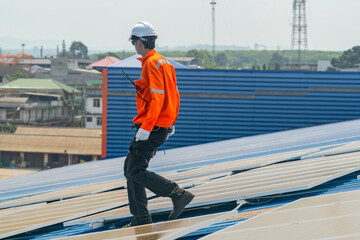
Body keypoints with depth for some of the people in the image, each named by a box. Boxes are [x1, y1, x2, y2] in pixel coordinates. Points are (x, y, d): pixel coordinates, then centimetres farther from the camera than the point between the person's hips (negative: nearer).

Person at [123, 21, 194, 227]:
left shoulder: (152, 64, -15)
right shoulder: (163, 62, 16)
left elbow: (157, 98, -23)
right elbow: (174, 96, 21)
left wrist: (145, 128, -24)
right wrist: (171, 122, 27)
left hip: (152, 128, -10)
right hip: (163, 125, 10)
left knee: (135, 171, -10)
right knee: (130, 168, 11)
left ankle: (179, 194, -11)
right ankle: (141, 217, 11)